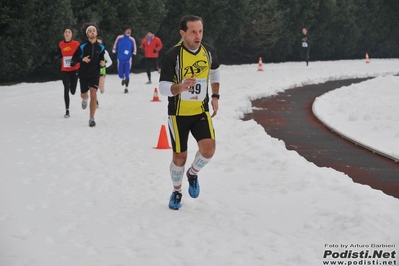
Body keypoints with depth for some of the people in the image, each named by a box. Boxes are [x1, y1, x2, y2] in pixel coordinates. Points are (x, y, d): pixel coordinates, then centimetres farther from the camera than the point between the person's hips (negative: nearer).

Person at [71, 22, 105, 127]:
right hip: (84, 74, 0)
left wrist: (102, 63, -11)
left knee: (93, 95, -13)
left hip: (95, 74, 0)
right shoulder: (82, 47, -10)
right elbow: (74, 59, -7)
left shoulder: (100, 47, -2)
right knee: (84, 95, 15)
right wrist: (82, 59, -26)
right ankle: (85, 99, 56)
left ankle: (91, 119, -6)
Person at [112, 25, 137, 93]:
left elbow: (134, 48, 12)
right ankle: (123, 79, 41)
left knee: (127, 74, -8)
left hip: (128, 59, 0)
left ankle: (126, 87, 1)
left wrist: (133, 55, 2)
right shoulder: (119, 38, -3)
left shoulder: (132, 40, 0)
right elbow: (115, 46, 7)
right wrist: (114, 53, 7)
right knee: (120, 74, 6)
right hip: (120, 59, 1)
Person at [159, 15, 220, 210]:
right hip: (179, 113, -3)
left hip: (201, 111, 3)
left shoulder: (209, 51, -4)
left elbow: (215, 72, 18)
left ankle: (193, 174, 17)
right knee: (180, 157, 4)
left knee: (208, 149, -15)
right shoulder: (172, 56, -19)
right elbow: (163, 87, -20)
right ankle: (176, 192, 30)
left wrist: (215, 96, 11)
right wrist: (180, 87, -40)